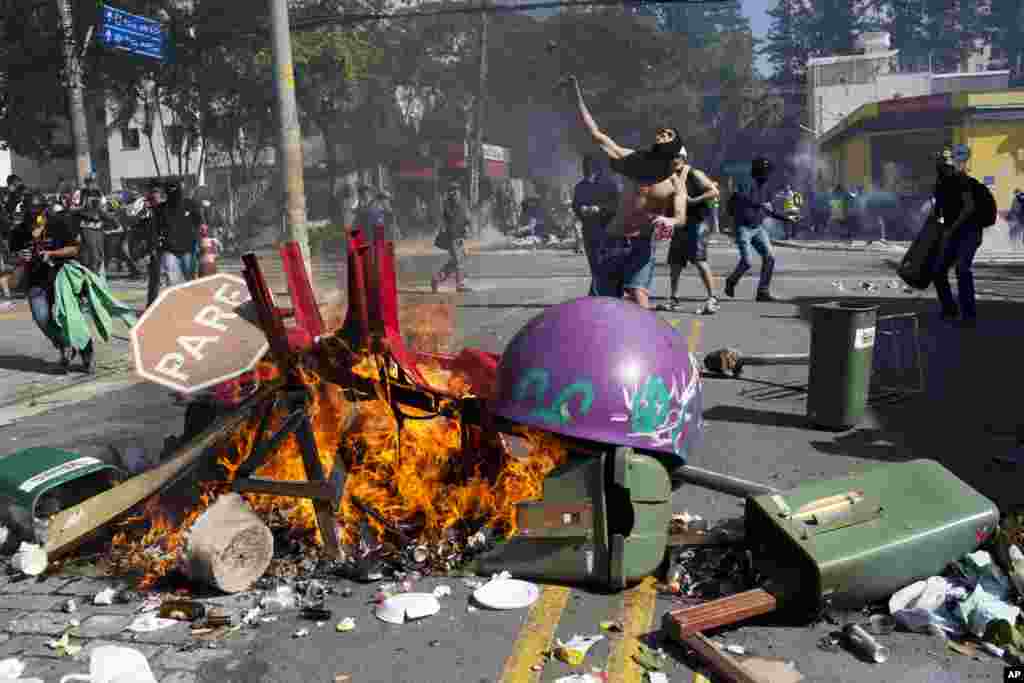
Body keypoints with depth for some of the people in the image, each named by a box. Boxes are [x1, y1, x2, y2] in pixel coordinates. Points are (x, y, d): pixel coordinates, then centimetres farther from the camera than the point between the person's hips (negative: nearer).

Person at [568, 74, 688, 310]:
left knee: (638, 297, -21)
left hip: (641, 244, -2)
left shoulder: (676, 183, 1)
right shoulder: (633, 160, 5)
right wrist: (577, 94, 6)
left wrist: (669, 221, -35)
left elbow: (681, 217, -9)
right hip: (613, 241, 3)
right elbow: (596, 134, 7)